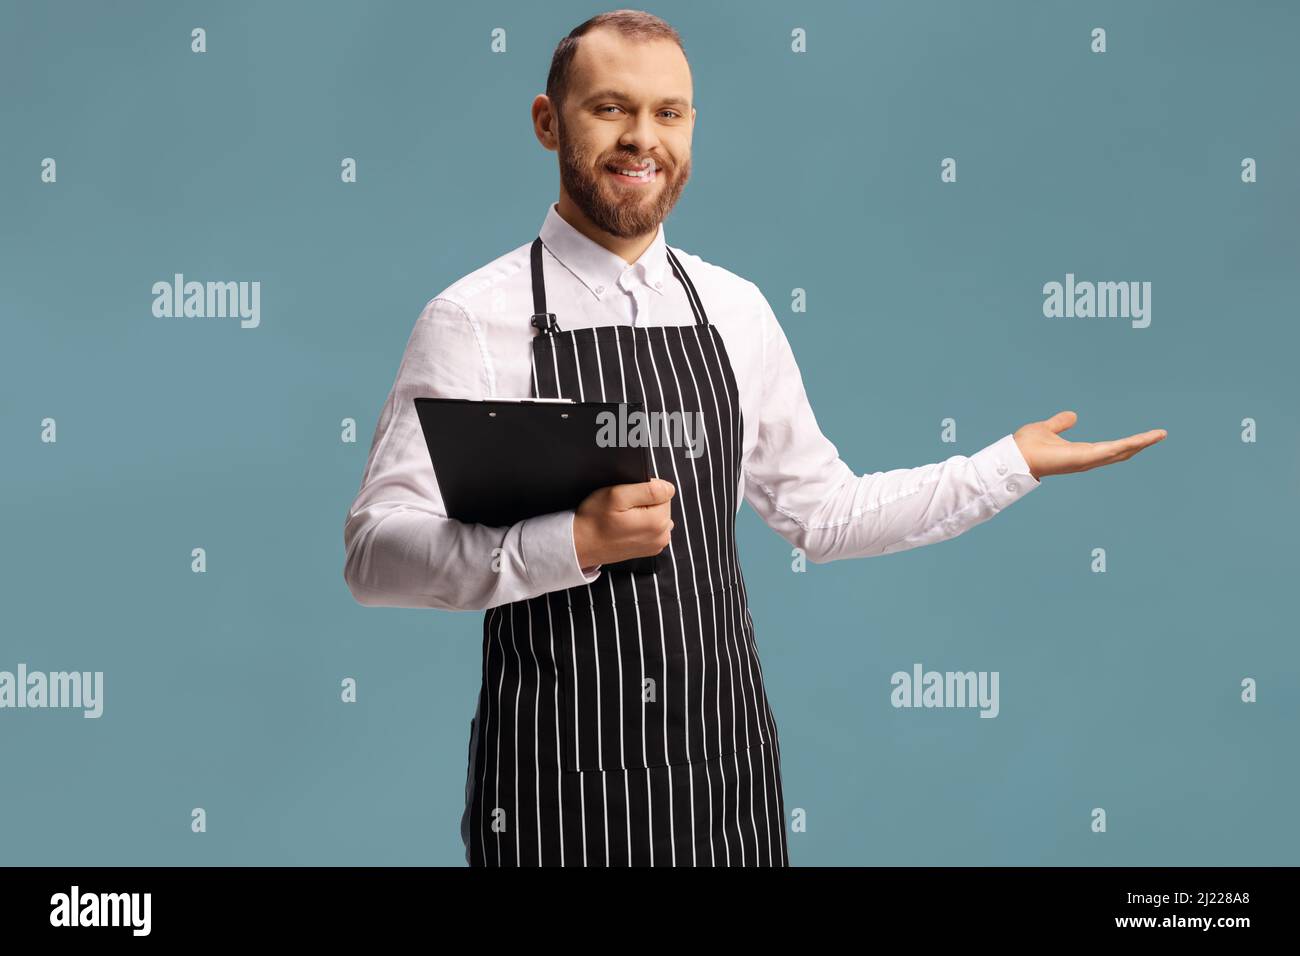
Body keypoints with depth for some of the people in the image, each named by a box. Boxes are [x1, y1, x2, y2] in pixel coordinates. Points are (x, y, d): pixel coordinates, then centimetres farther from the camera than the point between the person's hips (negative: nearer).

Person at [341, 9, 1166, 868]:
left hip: (727, 765, 4)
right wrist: (574, 540, -26)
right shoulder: (475, 319, -8)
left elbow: (824, 513, 14)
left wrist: (1015, 465, 10)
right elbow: (376, 553, -14)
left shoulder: (735, 309, 6)